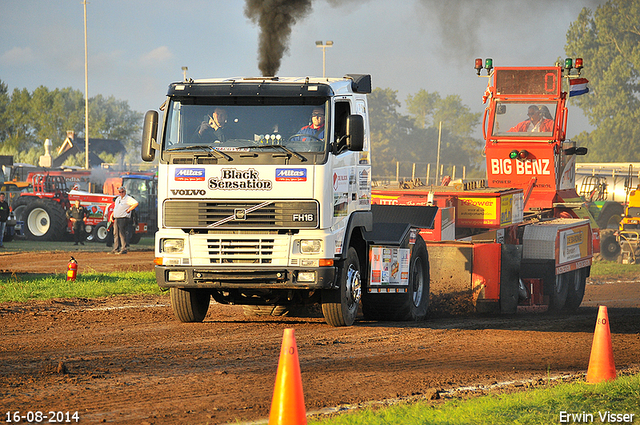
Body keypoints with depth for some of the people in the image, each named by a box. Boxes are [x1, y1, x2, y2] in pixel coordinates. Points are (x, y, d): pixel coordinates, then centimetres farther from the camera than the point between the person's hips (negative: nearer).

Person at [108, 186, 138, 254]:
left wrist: (128, 210, -17)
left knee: (122, 233, -11)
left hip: (123, 218, -8)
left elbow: (136, 203, -20)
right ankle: (116, 249, 11)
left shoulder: (128, 199, -6)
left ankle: (124, 249, -9)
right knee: (116, 234, 7)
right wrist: (111, 215, 17)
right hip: (116, 219, 8)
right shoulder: (118, 199, 20)